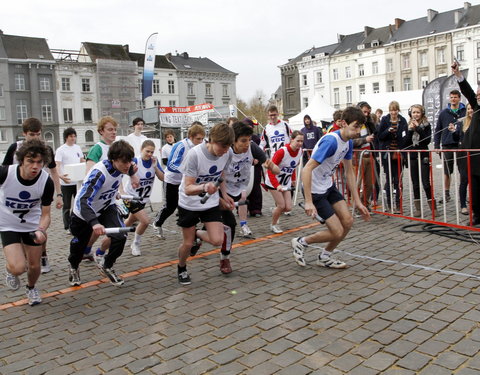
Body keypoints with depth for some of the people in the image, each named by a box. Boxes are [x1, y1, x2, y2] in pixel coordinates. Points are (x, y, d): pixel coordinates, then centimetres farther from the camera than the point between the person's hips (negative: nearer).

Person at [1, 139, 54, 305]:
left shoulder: (47, 182, -24)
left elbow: (45, 214, -14)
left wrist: (41, 231, -34)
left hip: (32, 225, 2)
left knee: (34, 266, 9)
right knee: (19, 268, -17)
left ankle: (31, 288, 44)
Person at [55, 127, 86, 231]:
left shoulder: (78, 148, 10)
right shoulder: (60, 150, -8)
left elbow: (82, 161, 22)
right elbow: (57, 165, -17)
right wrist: (60, 176, -36)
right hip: (66, 182, -5)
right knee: (66, 206, 5)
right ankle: (67, 227, 14)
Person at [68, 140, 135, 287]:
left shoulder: (122, 166, -16)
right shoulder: (99, 173, -37)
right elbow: (84, 200, -45)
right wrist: (94, 223, -57)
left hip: (106, 207, 5)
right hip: (84, 212, -5)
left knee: (120, 236, -15)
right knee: (79, 244, 13)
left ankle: (106, 266, 14)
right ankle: (73, 267, 48)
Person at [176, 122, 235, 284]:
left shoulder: (228, 153, -14)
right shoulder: (195, 154, -29)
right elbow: (188, 189, -29)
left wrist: (224, 195, 1)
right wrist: (204, 187, -47)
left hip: (211, 203, 4)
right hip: (189, 204, -3)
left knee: (217, 240, -9)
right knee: (188, 243, 5)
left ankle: (197, 234, 25)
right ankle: (182, 269, 37)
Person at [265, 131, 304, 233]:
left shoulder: (300, 151, -7)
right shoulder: (282, 152, -26)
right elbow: (270, 169, -27)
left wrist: (293, 179, 7)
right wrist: (277, 185, -36)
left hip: (286, 183, 6)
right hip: (273, 182, -6)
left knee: (288, 208, 0)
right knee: (281, 206, -11)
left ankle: (275, 213, 33)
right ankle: (273, 225, 16)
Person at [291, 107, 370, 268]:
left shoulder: (348, 142, 1)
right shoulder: (331, 141, -27)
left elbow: (349, 172, 10)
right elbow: (307, 170, -30)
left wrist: (357, 201, 9)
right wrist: (308, 202, -32)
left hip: (329, 186, 8)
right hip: (315, 190, -8)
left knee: (348, 221, 3)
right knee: (337, 232, -7)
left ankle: (324, 257, 22)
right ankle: (301, 242, 16)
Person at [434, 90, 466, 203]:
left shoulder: (465, 111, 2)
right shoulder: (443, 113, 7)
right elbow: (438, 130, 8)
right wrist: (437, 146, 3)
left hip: (461, 145, -1)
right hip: (447, 146, 2)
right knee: (447, 172, 7)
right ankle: (446, 194, 18)